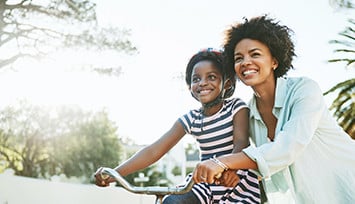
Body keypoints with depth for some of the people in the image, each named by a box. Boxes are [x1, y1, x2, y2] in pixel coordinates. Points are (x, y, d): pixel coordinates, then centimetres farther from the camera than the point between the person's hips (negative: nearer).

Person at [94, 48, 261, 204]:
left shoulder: (237, 107, -4)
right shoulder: (191, 119, 2)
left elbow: (241, 142, -21)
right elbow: (154, 150, -7)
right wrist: (113, 174, -19)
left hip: (239, 181, -3)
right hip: (207, 184, 3)